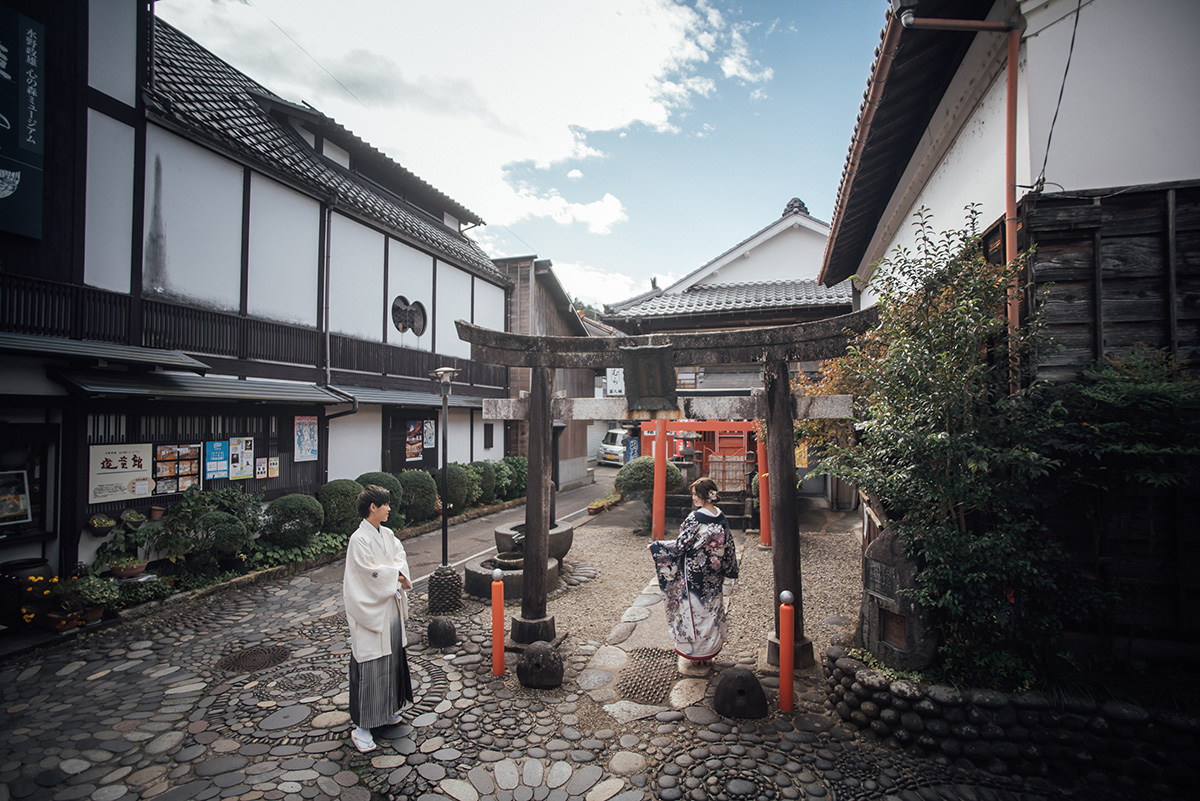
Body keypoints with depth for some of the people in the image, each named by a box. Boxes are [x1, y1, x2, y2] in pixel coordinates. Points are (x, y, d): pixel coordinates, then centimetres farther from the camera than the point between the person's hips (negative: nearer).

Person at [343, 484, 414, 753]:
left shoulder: (387, 534, 7)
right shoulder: (359, 539, -18)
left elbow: (400, 557, 4)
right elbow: (371, 574, -20)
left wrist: (398, 576, -15)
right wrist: (397, 575, -7)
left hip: (390, 608, 8)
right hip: (370, 612, -8)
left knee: (391, 659, 17)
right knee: (368, 665, -1)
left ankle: (386, 710, 34)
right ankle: (361, 726, 10)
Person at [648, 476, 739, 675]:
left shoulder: (696, 518, -22)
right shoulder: (721, 518, 0)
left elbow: (680, 545, -18)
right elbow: (728, 546, 8)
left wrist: (656, 546, -5)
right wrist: (725, 570, 19)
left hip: (695, 575, -7)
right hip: (713, 576, 7)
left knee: (694, 612, 6)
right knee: (711, 611, 17)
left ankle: (695, 660, 17)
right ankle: (708, 655, 31)